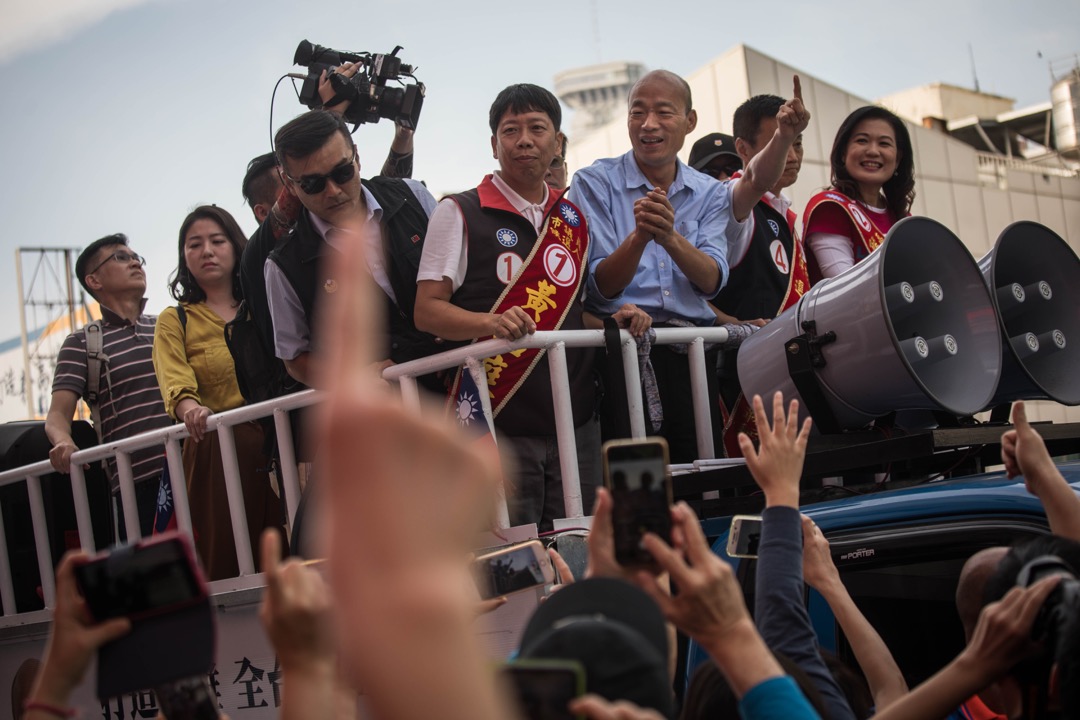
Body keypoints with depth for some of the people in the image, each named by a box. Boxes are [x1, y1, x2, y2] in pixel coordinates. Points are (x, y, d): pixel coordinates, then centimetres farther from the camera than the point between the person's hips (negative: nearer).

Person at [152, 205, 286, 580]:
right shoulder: (174, 321, 11)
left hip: (276, 443, 2)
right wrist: (190, 409, -28)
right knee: (228, 567, -5)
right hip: (215, 454, -2)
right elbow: (175, 383, -6)